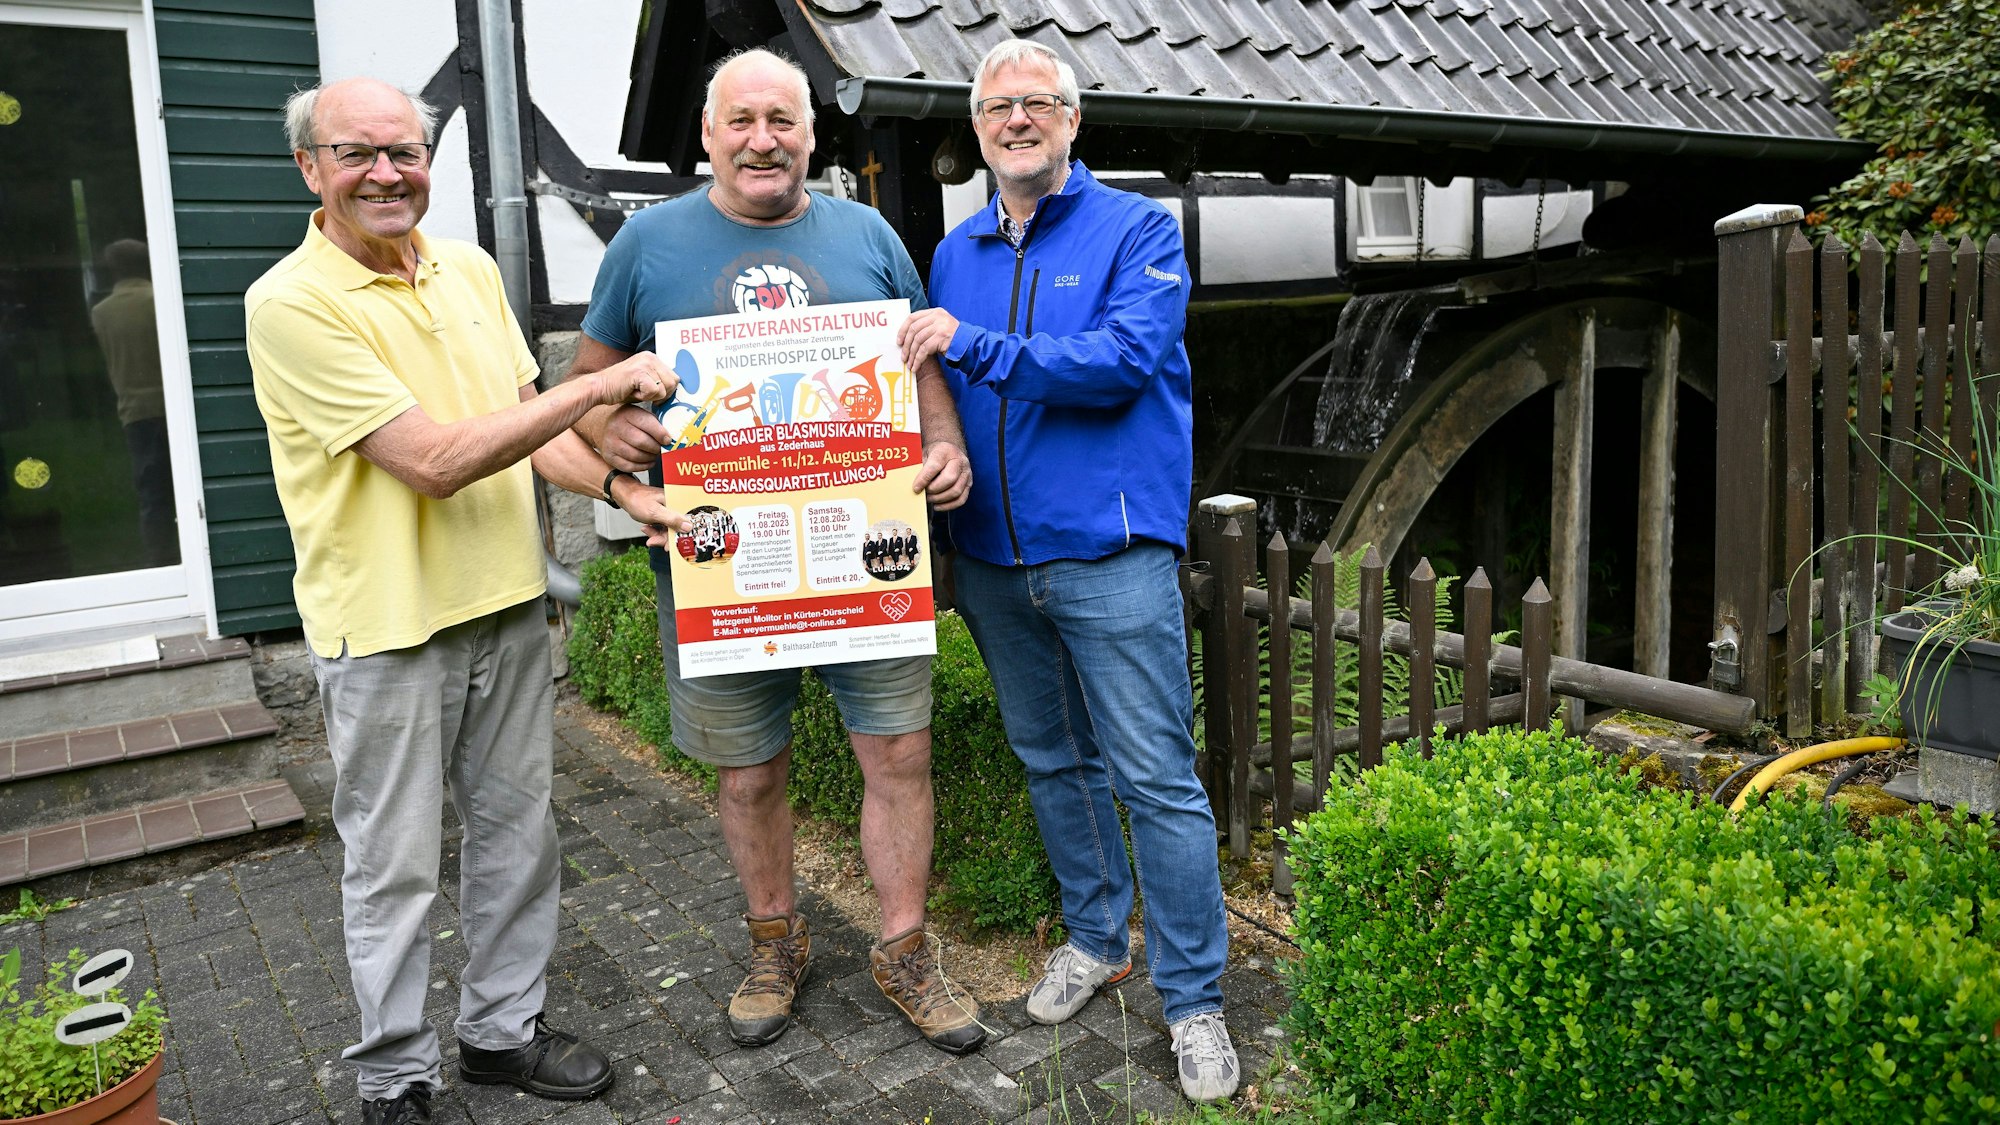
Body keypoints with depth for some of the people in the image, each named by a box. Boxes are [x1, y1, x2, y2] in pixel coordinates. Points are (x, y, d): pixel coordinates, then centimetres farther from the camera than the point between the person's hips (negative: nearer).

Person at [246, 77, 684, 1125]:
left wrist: (623, 490, -1)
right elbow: (435, 460, -22)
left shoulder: (471, 269, 6)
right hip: (387, 625, -6)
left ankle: (503, 1027, 35)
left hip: (506, 603, 6)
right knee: (393, 867, 7)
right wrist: (601, 384, -20)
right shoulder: (292, 303, -15)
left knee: (515, 836, 16)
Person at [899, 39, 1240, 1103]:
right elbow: (932, 394, 18)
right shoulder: (953, 254, 13)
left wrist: (975, 345, -19)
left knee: (1157, 780, -2)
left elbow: (1123, 362, -18)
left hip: (1109, 554, -5)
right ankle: (1095, 939, 36)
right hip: (993, 561, 6)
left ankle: (1193, 999, 11)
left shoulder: (1136, 230, -2)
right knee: (1053, 762, 17)